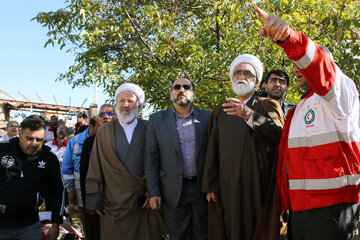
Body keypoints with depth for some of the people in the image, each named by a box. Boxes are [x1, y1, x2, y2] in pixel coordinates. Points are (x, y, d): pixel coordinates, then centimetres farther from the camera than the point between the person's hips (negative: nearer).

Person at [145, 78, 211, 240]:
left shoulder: (207, 117, 4)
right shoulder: (157, 120, 4)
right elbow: (151, 159, 2)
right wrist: (153, 192, -4)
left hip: (202, 189, 1)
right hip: (174, 192, 0)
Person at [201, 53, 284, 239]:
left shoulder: (268, 106, 8)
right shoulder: (220, 111, 16)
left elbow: (280, 136, -10)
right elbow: (212, 150, 10)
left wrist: (251, 116, -22)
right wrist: (210, 186, 4)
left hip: (261, 186, -2)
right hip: (230, 187, 2)